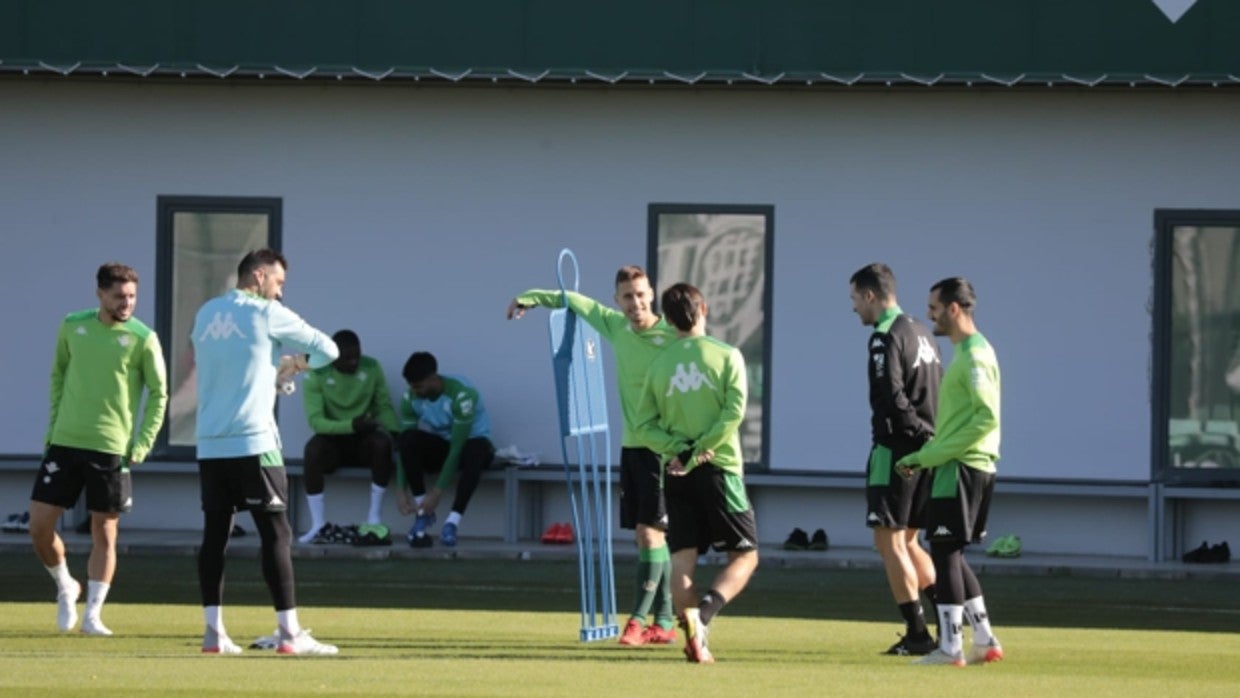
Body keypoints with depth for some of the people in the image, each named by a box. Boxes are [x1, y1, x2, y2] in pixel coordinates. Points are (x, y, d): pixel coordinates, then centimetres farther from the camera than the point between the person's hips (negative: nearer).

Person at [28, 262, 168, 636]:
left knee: (104, 534, 0)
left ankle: (92, 614, 8)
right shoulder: (72, 327, 4)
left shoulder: (142, 338, -5)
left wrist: (142, 444, -8)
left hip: (110, 449, -3)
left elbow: (159, 394, -1)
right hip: (64, 442, 3)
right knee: (40, 526, 0)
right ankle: (65, 587, 25)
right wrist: (53, 422, 8)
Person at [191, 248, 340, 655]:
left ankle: (214, 631, 5)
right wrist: (294, 364, 20)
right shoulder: (267, 314, -3)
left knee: (215, 533, 7)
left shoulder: (206, 313, 13)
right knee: (275, 533, -4)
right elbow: (327, 349, 0)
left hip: (210, 445, 6)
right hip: (253, 443, -6)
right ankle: (289, 633, -7)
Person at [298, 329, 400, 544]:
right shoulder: (316, 375, -12)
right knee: (313, 449, -35)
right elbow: (315, 420, -19)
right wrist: (350, 425, -33)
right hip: (334, 438, -2)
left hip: (364, 439, 2)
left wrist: (396, 434, -17)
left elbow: (384, 407, 0)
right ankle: (318, 525, -32)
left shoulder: (372, 368, -3)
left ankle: (375, 514, -20)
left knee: (383, 442, -33)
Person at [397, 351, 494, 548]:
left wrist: (437, 492, -31)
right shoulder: (410, 398, -13)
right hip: (440, 446, 4)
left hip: (471, 441, -4)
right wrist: (402, 490, -21)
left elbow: (457, 447, -30)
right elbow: (404, 448, -11)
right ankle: (423, 514, -20)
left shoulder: (461, 394, -29)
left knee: (474, 451, -41)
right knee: (407, 440, -28)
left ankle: (452, 522, -35)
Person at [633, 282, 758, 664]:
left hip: (677, 474, 3)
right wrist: (701, 450, -12)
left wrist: (678, 448, -7)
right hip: (719, 470, -3)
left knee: (683, 558, 5)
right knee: (745, 555, 4)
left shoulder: (659, 365, 6)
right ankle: (707, 608, -21)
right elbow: (734, 411, -14)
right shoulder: (726, 356, -3)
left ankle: (693, 635, -8)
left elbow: (645, 427, 1)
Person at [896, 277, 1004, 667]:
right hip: (954, 468, 10)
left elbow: (986, 418, -21)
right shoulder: (963, 352, 17)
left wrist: (935, 455, -19)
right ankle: (984, 642, 15)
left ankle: (950, 647, -5)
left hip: (962, 469, -10)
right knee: (950, 555, 13)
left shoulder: (974, 355, -14)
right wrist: (923, 456, 15)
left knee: (945, 552, -7)